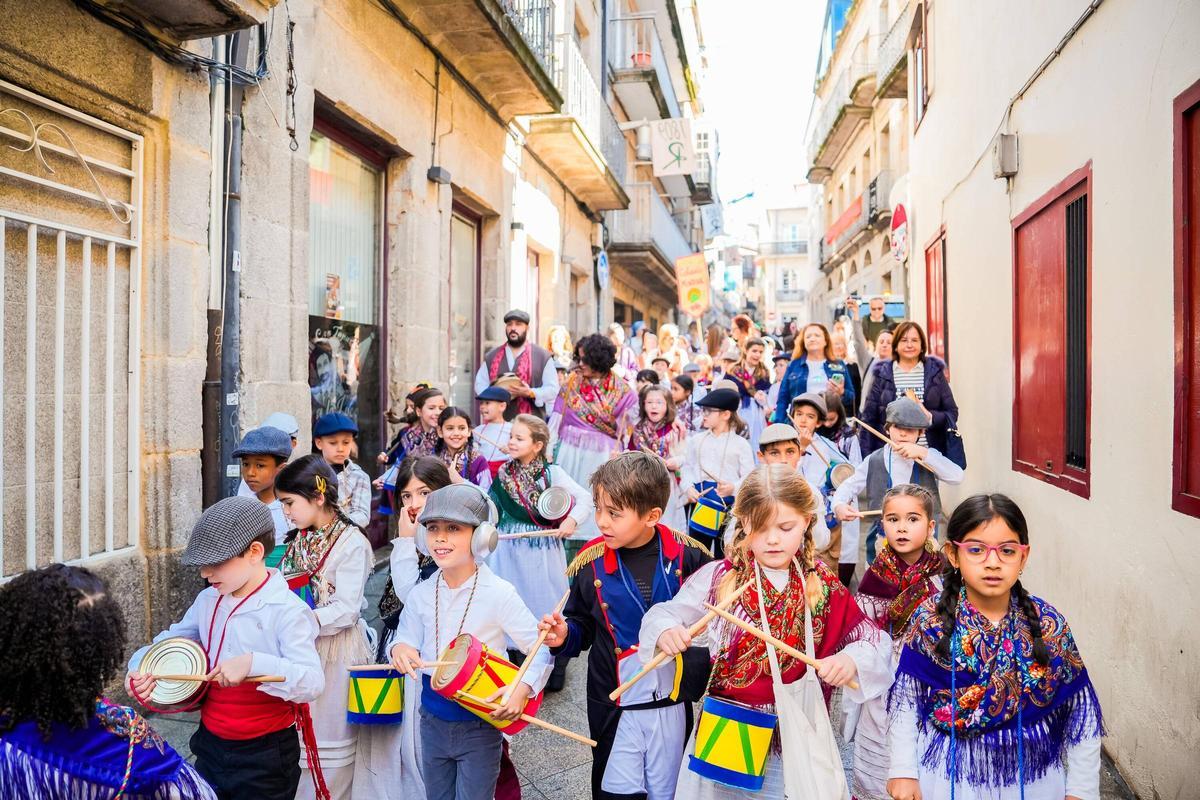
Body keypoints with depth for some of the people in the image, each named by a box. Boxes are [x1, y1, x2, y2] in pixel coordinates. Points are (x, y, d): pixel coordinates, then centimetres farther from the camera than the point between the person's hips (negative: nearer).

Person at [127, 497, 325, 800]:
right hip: (210, 746, 7)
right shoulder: (208, 600, 1)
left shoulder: (287, 611, -22)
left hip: (265, 756, -6)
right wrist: (140, 667, -3)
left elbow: (313, 684, -30)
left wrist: (253, 664, -42)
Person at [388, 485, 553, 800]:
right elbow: (406, 639, 6)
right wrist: (399, 649, -17)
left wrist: (522, 689, -27)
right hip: (433, 722, 4)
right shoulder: (421, 595, -5)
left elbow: (540, 647, -12)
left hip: (480, 725, -4)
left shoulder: (499, 593, -18)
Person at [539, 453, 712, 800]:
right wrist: (564, 635, -15)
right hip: (615, 709, 0)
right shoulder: (592, 562, -8)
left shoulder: (687, 555, -11)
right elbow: (582, 626, 4)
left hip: (672, 705, 0)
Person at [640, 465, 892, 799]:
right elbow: (663, 614, -4)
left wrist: (851, 661, -20)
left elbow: (874, 642, 1)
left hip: (799, 737, 1)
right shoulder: (718, 577, -9)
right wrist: (665, 631, -26)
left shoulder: (824, 587, -3)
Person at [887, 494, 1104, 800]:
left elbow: (1081, 712, -4)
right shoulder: (929, 619, -14)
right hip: (945, 775, -1)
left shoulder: (1048, 624, -12)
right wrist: (902, 771, -7)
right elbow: (905, 699, -6)